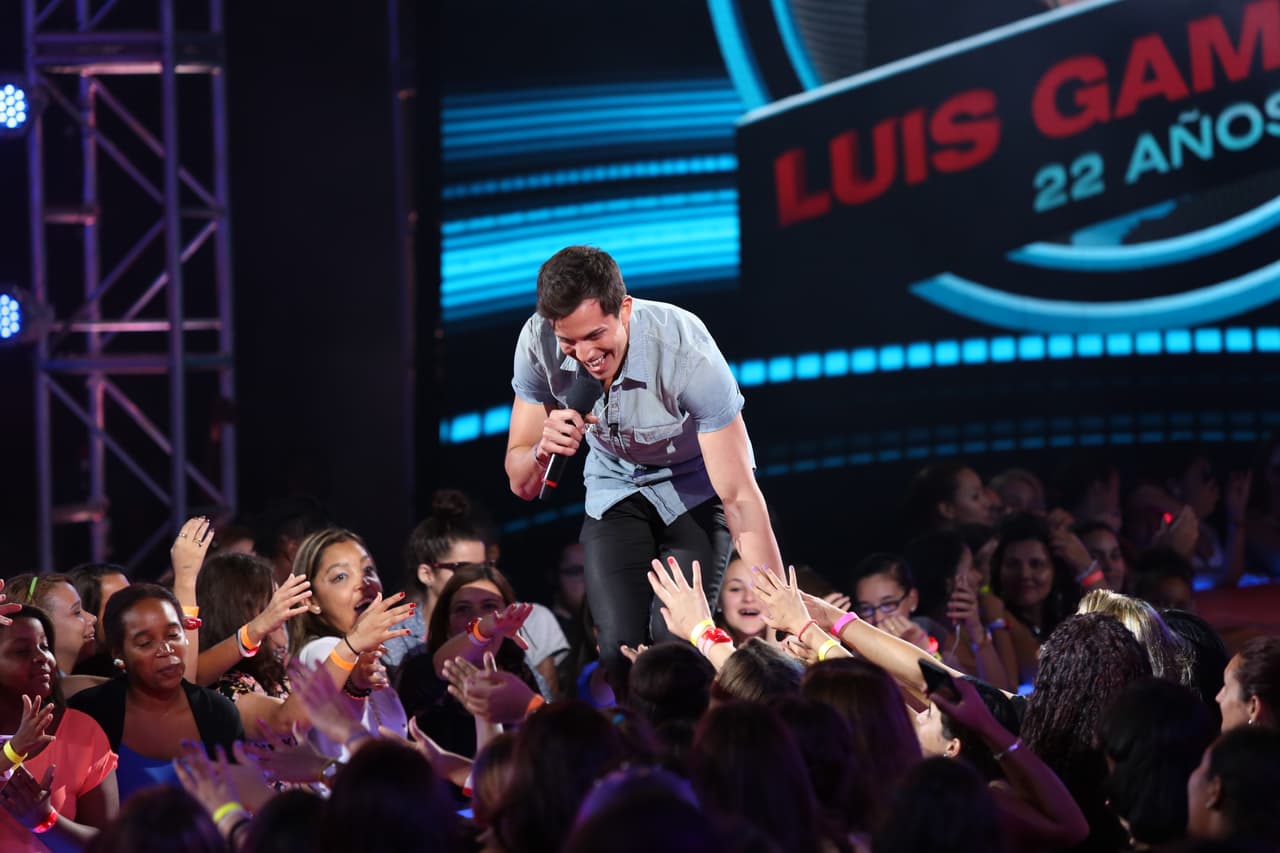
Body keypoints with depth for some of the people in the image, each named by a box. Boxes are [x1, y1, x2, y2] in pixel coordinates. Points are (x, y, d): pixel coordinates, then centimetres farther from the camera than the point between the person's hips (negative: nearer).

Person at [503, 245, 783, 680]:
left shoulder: (684, 351, -35)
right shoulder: (538, 343, -24)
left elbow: (739, 497, -33)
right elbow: (521, 484, -13)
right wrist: (542, 452, -37)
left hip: (698, 487, -3)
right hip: (616, 490, 3)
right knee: (619, 648, -12)